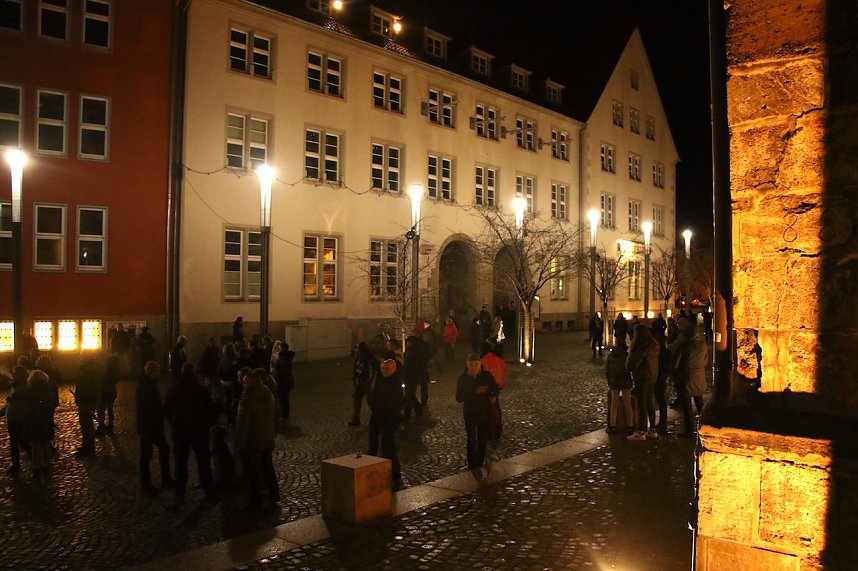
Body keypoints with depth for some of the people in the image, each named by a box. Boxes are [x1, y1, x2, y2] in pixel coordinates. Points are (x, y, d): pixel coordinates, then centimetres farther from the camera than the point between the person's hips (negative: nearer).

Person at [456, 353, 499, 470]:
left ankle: (480, 464, 27)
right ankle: (472, 465, 10)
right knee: (472, 440, -4)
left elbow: (496, 390, 0)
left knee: (483, 440, 10)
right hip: (469, 413, -1)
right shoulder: (462, 378, -11)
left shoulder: (487, 375, -10)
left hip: (485, 412, 1)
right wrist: (475, 392, -24)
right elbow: (459, 398, -13)